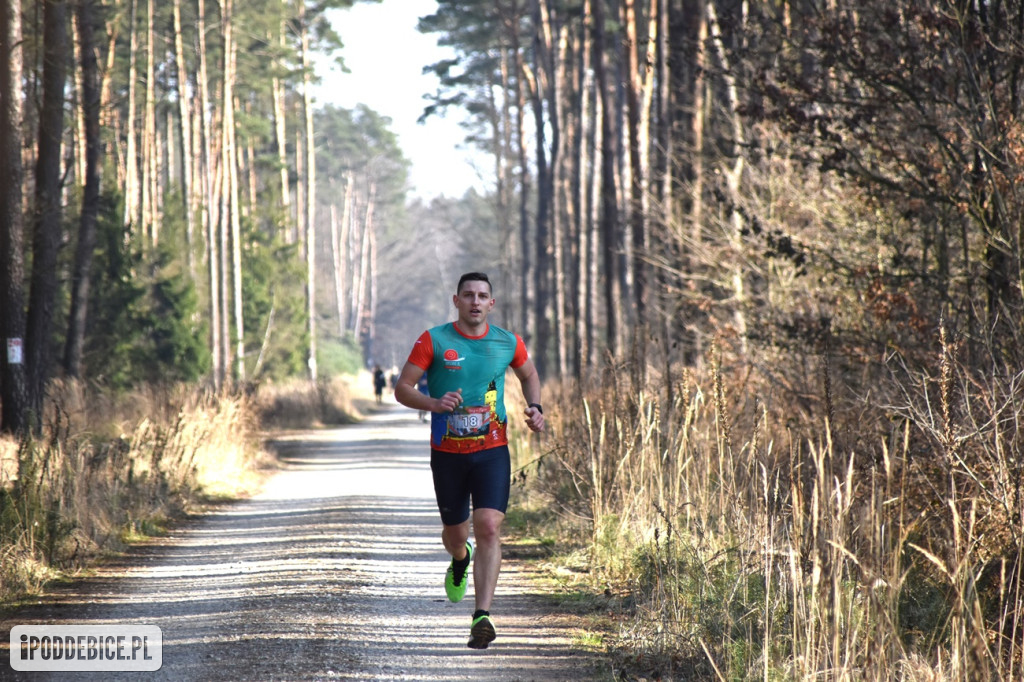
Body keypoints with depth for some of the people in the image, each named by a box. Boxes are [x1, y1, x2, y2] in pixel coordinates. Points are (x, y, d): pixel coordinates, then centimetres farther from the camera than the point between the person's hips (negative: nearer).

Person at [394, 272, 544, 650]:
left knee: (489, 529, -17)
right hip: (447, 453, 0)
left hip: (492, 451, 0)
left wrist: (535, 407, 4)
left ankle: (482, 616, -20)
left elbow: (528, 375, 23)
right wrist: (434, 403, -22)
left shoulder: (508, 343, 2)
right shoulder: (433, 341, -4)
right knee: (454, 533, 13)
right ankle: (460, 560, 52)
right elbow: (402, 389, -4)